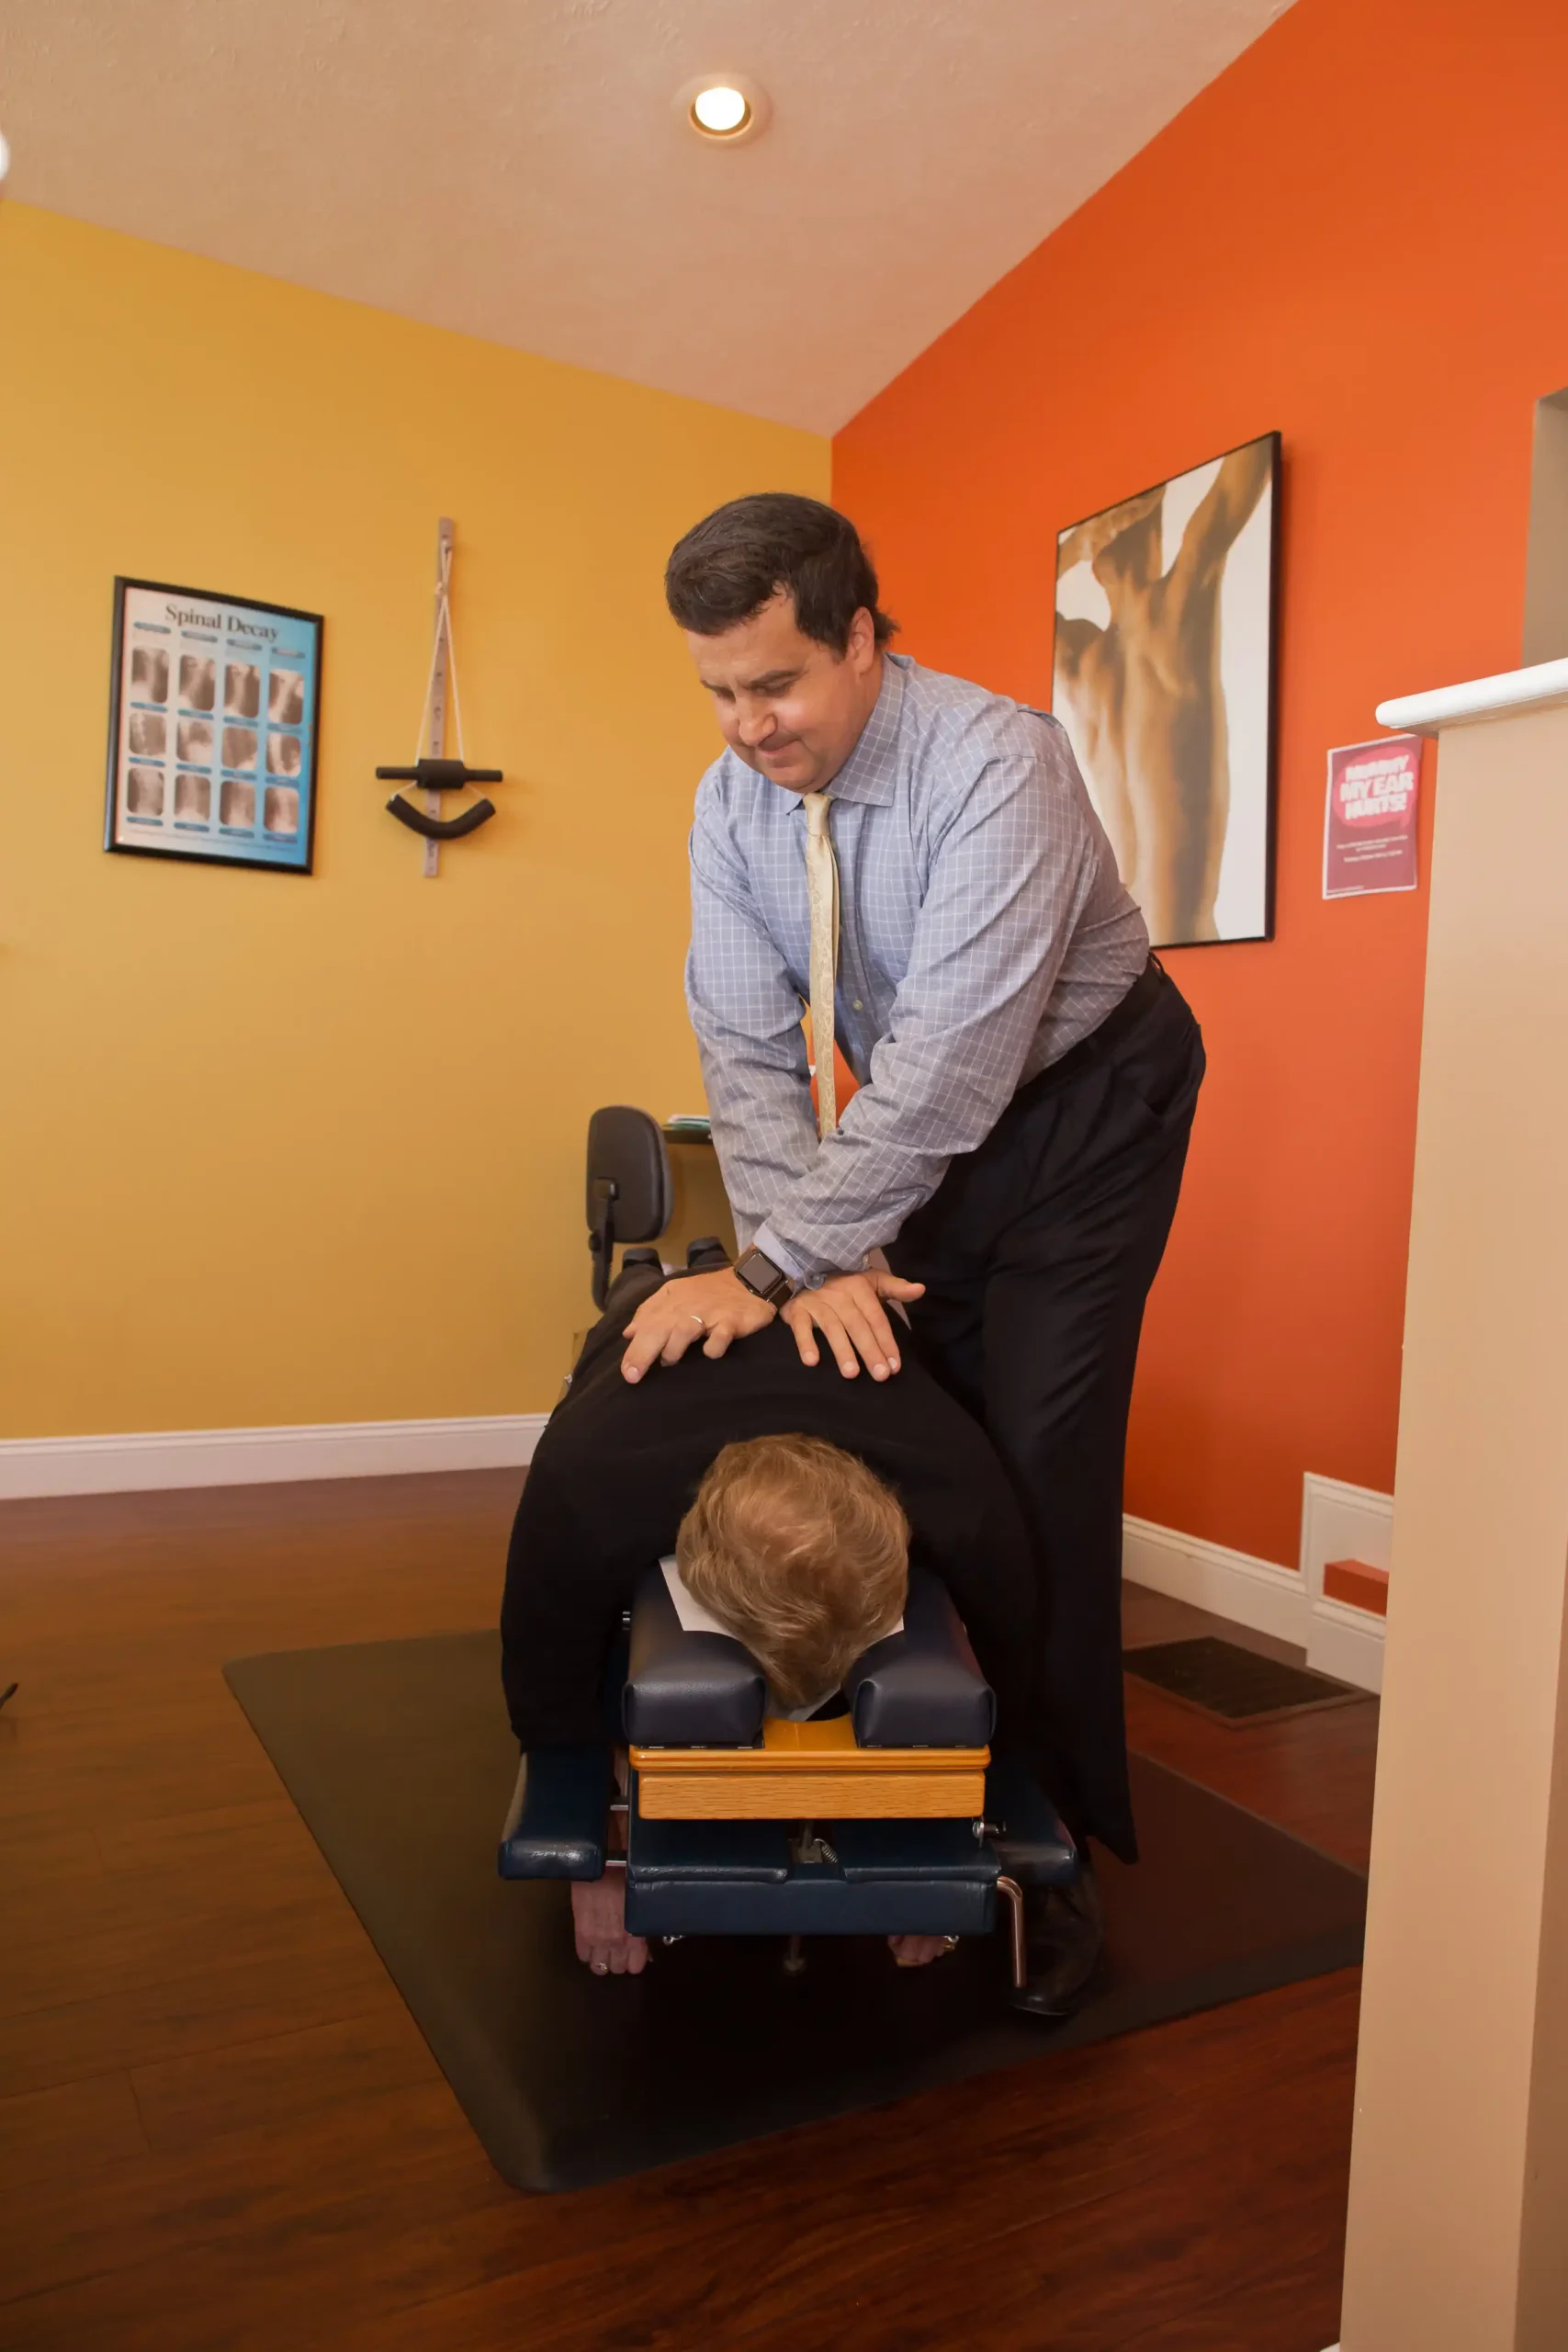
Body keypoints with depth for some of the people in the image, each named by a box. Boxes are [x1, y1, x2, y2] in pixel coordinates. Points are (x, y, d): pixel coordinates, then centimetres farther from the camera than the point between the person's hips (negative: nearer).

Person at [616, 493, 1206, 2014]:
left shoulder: (996, 764, -28)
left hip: (1077, 1107, -5)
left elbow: (954, 1062, -34)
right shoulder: (731, 803, -9)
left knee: (1034, 1466, -10)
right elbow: (748, 1051, -13)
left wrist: (777, 1263, -34)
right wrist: (815, 1257, -27)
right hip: (916, 1128, 6)